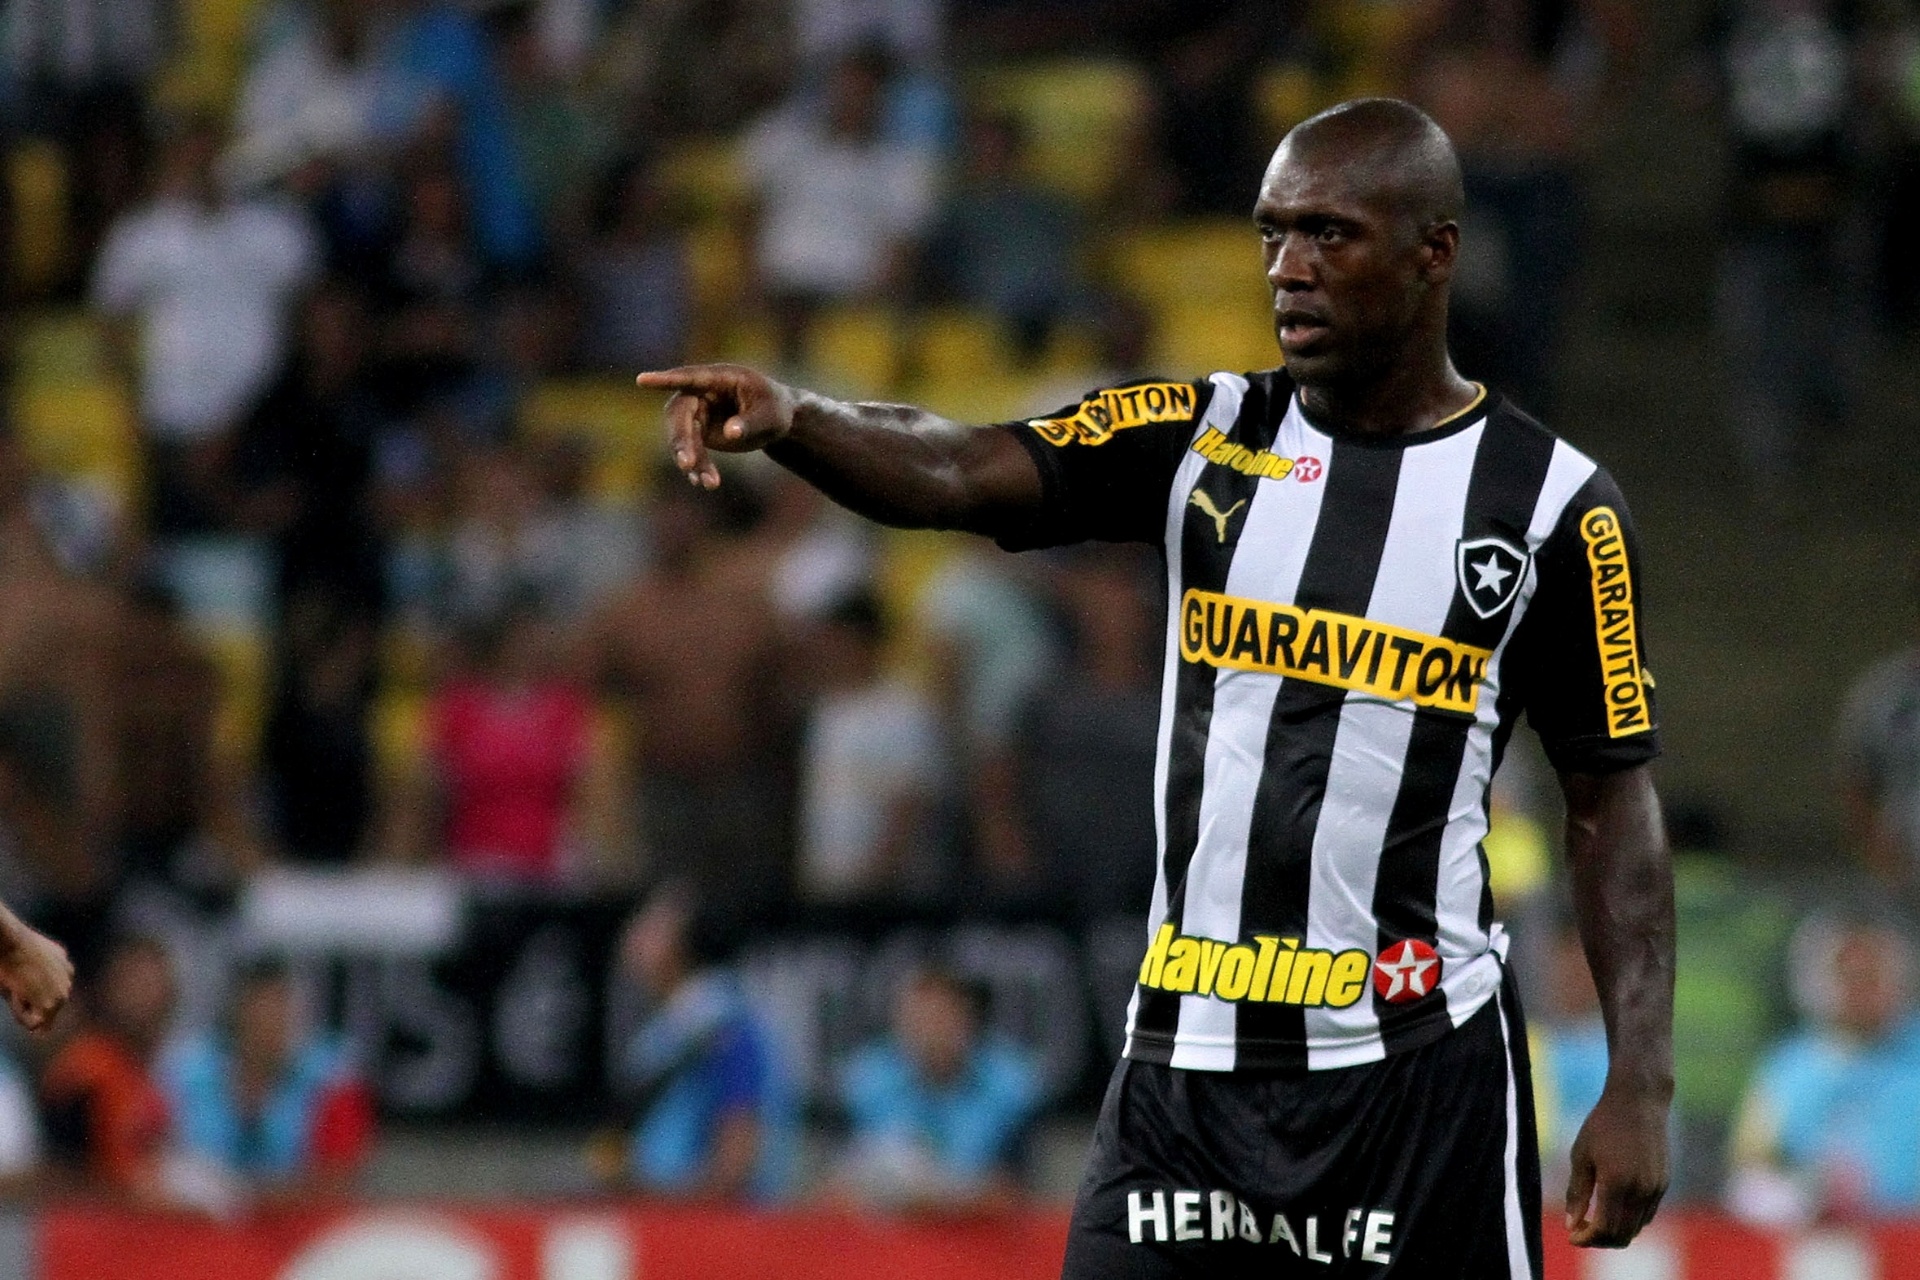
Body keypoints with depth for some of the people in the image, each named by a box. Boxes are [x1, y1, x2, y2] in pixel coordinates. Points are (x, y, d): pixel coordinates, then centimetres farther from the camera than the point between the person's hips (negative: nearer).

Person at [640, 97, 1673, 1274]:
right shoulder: (1204, 439, 6)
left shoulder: (1552, 504, 0)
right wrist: (789, 418, -29)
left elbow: (1614, 800, 2)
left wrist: (1641, 1085, -4)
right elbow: (955, 472, -8)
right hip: (1185, 1056, 3)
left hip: (1417, 1065, -3)